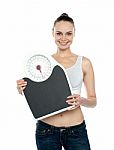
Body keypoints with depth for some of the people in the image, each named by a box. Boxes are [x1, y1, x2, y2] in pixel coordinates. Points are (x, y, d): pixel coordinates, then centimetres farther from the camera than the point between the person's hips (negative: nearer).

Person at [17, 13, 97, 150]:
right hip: (46, 129, 1)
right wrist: (23, 90, -9)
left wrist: (81, 101, -15)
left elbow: (93, 101, 5)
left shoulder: (84, 63, 0)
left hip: (76, 129, 0)